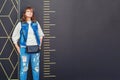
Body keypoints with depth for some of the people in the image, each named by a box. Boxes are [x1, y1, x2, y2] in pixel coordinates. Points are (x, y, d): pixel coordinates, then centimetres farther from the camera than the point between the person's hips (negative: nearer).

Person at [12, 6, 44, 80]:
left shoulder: (36, 23, 8)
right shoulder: (21, 24, 0)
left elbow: (41, 35, 19)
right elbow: (14, 37, 5)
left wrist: (40, 45, 11)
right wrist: (18, 48, 1)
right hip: (25, 49, -2)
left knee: (36, 68, 6)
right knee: (24, 68, -2)